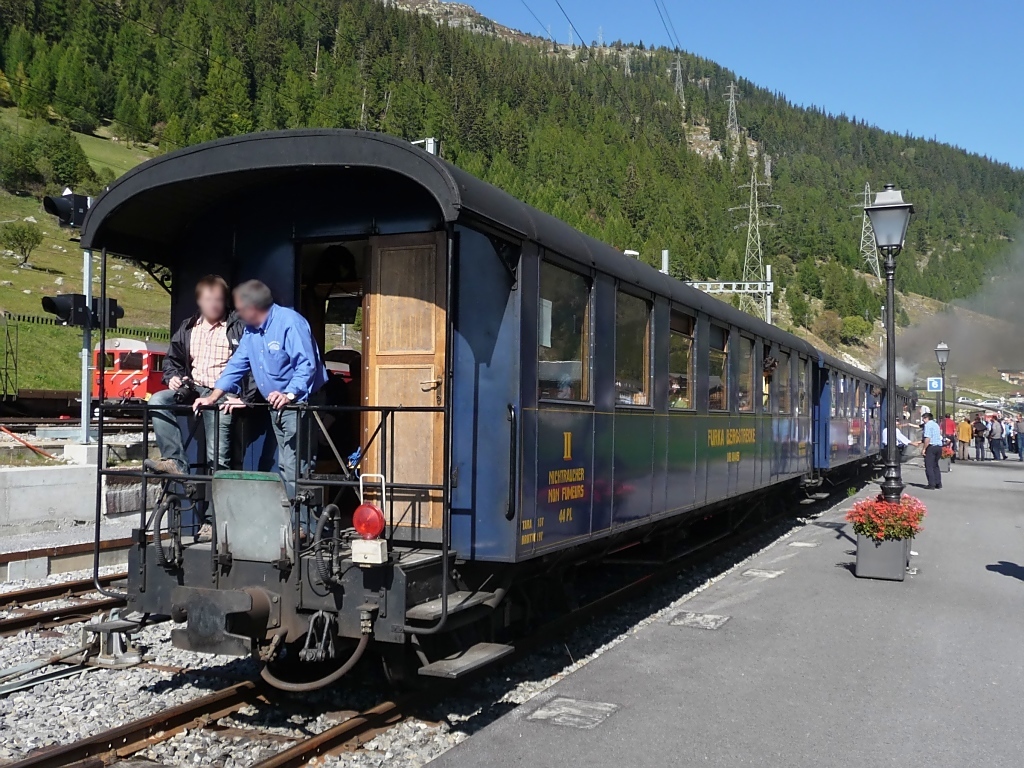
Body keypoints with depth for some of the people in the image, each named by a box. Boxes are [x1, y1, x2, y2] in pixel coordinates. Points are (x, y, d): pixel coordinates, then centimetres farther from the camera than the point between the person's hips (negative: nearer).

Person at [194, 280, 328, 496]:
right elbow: (237, 365, 15)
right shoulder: (250, 330, 12)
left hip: (298, 404, -9)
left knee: (294, 470, -13)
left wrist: (289, 395, -34)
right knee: (285, 468, 10)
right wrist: (213, 397, 9)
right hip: (276, 407, 9)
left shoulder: (290, 322, -17)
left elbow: (307, 365, -24)